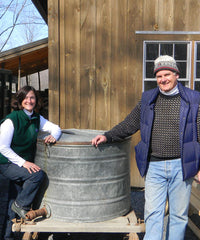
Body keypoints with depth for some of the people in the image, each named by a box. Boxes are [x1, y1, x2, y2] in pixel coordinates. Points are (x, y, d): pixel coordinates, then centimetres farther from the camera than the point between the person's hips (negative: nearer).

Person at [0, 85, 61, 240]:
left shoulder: (37, 119, 2)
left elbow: (56, 128, 2)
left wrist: (54, 135, -24)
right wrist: (23, 163, -26)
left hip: (26, 163, 7)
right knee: (38, 175, -26)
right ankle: (21, 205, -2)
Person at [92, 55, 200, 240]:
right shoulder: (147, 100, 7)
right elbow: (129, 125, 11)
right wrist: (107, 136, -1)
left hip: (181, 166, -1)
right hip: (154, 166, 2)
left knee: (178, 214, 11)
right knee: (153, 214, 4)